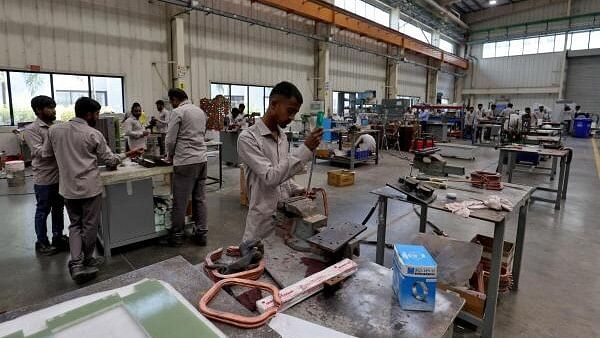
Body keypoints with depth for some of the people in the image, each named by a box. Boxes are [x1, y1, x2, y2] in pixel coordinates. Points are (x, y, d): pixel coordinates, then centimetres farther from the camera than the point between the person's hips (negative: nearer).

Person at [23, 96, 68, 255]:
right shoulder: (31, 130, -10)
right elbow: (40, 152, -20)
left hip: (60, 176, 6)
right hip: (44, 179, -6)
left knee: (58, 209, 16)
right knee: (43, 211, 8)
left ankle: (58, 237, 30)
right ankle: (42, 243, 21)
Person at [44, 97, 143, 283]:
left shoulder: (54, 130, 1)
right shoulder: (93, 134, -11)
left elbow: (47, 153, 12)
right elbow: (110, 159, -4)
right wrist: (128, 154, 10)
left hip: (68, 188, 4)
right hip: (90, 187, -4)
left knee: (75, 225, 16)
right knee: (90, 225, 11)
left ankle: (76, 264, 5)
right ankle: (88, 261, 27)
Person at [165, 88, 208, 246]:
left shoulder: (178, 112, -7)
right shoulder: (200, 111, 14)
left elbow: (170, 139, -9)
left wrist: (170, 155, 11)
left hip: (185, 162, -7)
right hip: (202, 158, 7)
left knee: (180, 201, 4)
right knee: (200, 198, 11)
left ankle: (176, 235, 16)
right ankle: (201, 233, 17)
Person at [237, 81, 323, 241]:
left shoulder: (282, 137, 8)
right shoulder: (247, 138, -16)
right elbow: (271, 177, -25)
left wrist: (297, 190, 0)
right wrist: (305, 149, -27)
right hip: (264, 219, -6)